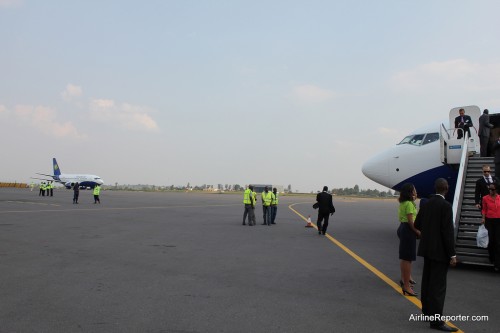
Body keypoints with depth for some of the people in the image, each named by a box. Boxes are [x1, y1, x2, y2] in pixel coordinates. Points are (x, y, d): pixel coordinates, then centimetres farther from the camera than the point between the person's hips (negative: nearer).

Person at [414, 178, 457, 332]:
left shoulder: (426, 204, 5)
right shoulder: (445, 205, -17)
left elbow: (417, 224, 13)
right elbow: (448, 231, -19)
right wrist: (452, 254, -15)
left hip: (427, 248, 8)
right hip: (439, 250, -7)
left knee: (427, 280, 18)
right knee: (438, 285, -5)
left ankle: (427, 309, 31)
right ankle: (436, 319, -4)